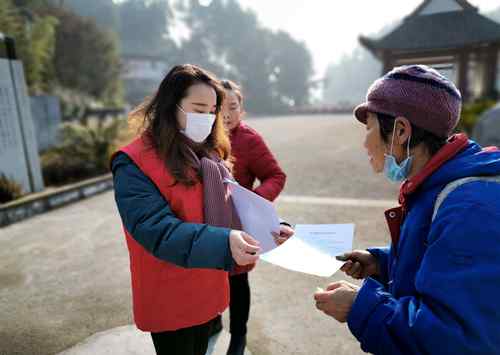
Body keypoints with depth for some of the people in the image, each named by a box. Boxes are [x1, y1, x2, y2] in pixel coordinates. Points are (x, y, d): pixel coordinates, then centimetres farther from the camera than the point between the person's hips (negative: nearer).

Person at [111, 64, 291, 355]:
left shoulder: (210, 155, 5)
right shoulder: (134, 164, -18)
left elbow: (232, 206, 4)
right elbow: (156, 230, -27)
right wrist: (222, 243, -39)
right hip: (170, 303, -6)